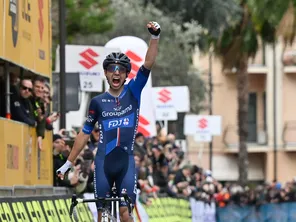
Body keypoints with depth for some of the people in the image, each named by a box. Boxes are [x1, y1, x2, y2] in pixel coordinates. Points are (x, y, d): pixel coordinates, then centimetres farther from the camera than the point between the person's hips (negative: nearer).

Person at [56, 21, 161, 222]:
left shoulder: (133, 92, 4)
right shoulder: (98, 102, 5)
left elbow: (148, 64, -9)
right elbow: (85, 134, 12)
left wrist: (155, 37, -23)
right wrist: (69, 163, 13)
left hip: (126, 161, -1)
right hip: (103, 162, 1)